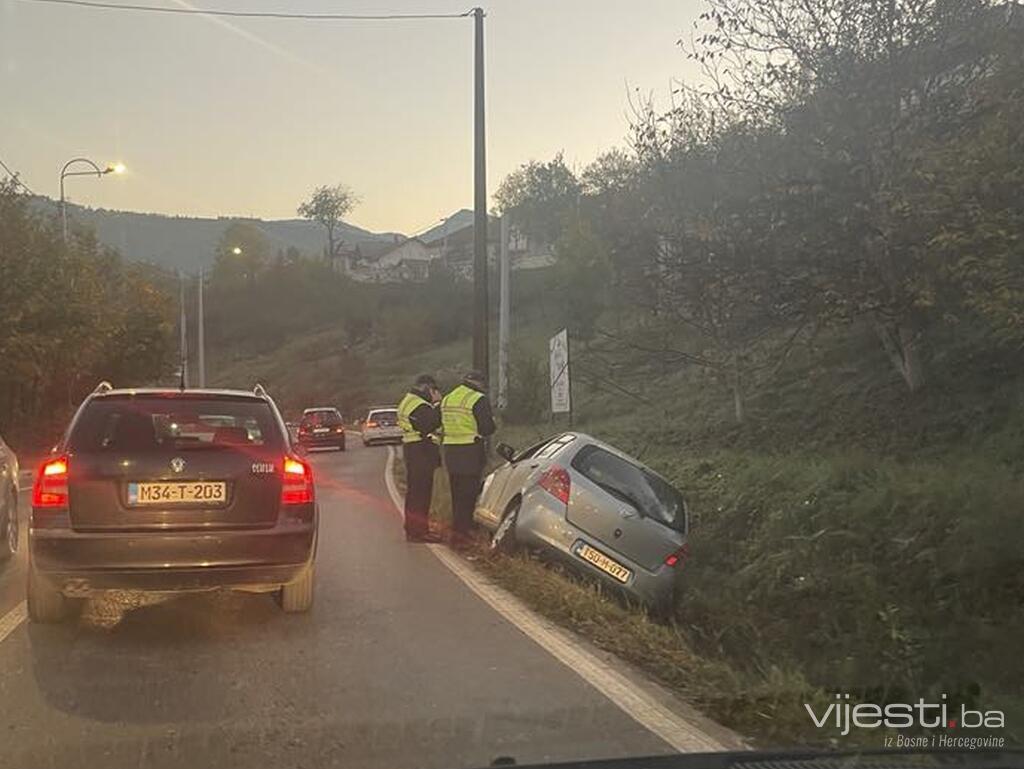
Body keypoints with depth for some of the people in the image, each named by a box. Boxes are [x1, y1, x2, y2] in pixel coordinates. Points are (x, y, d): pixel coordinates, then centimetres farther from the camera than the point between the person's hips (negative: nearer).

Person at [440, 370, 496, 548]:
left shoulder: (446, 399, 14)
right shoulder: (479, 400, -10)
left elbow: (441, 426, 17)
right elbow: (487, 428, -13)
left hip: (450, 452, 7)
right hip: (470, 452, -7)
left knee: (457, 494, 16)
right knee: (468, 495, -3)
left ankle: (459, 530, 23)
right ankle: (460, 533, -6)